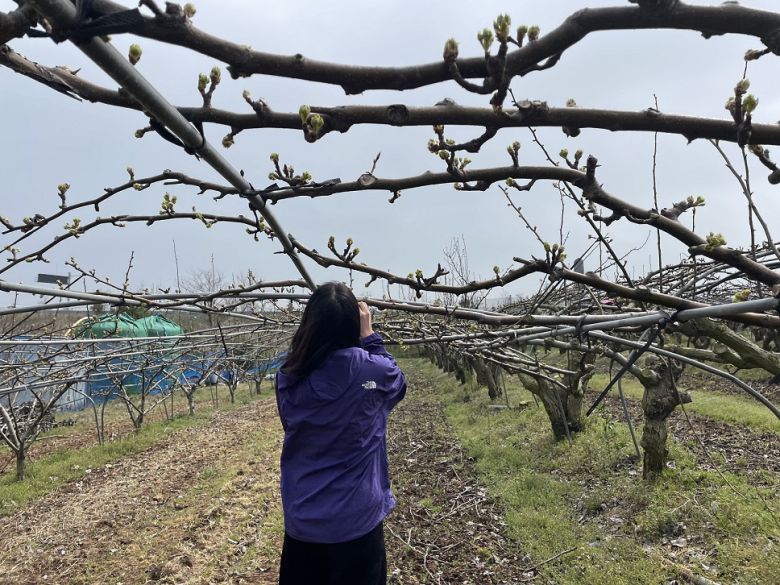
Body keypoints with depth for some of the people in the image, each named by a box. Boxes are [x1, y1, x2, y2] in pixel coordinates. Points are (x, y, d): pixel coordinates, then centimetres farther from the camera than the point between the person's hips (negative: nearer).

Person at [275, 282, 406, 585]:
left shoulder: (288, 378, -11)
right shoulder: (367, 370, -20)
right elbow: (396, 381, 2)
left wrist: (322, 322, 4)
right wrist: (368, 334, 2)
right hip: (355, 521, -3)